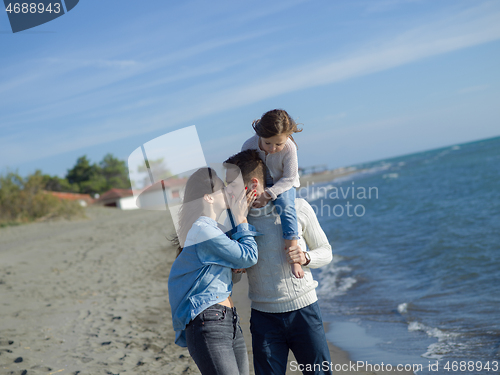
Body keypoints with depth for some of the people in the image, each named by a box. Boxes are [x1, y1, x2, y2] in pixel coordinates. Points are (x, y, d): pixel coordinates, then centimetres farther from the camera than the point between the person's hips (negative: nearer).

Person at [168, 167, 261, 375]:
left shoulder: (208, 228, 17)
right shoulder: (202, 229, -14)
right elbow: (248, 257, -8)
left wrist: (241, 216, 19)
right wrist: (241, 218, 3)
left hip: (230, 323, 10)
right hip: (208, 324, -10)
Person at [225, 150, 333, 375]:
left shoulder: (298, 208, -5)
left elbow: (325, 252, 6)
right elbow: (233, 278, 8)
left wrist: (306, 258, -15)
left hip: (304, 311, -1)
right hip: (264, 316, 1)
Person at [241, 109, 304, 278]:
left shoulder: (289, 148, -28)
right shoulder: (249, 146, -22)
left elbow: (288, 178, -21)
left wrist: (268, 194, -31)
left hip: (282, 185, -3)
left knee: (285, 207, -33)